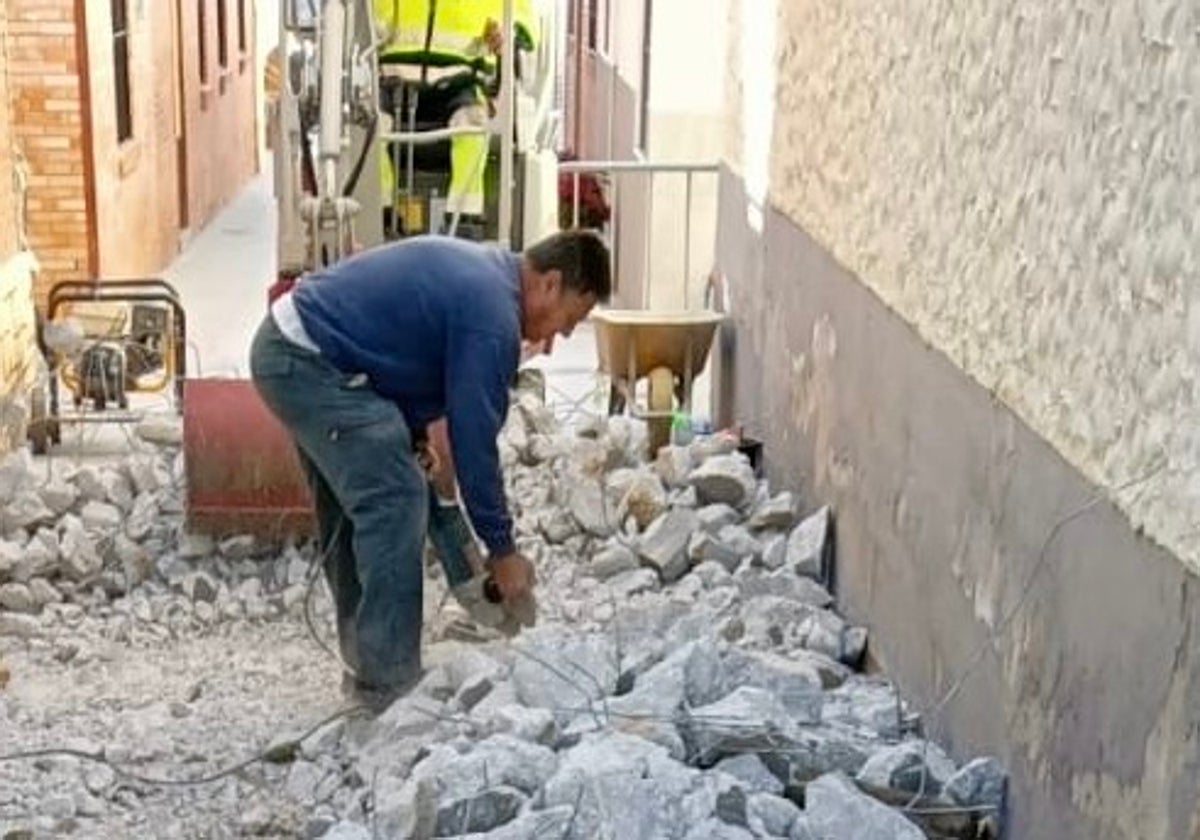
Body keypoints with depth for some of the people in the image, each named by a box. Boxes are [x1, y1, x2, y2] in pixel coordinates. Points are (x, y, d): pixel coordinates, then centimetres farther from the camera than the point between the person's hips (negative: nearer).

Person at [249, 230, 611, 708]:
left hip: (286, 346, 11)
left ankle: (368, 662, 27)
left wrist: (411, 442, 8)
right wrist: (503, 551, -8)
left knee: (349, 507, 17)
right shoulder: (492, 316, -18)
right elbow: (473, 439, -17)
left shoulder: (482, 270, 12)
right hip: (309, 363, -11)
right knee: (394, 502, -10)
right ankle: (389, 682, -4)